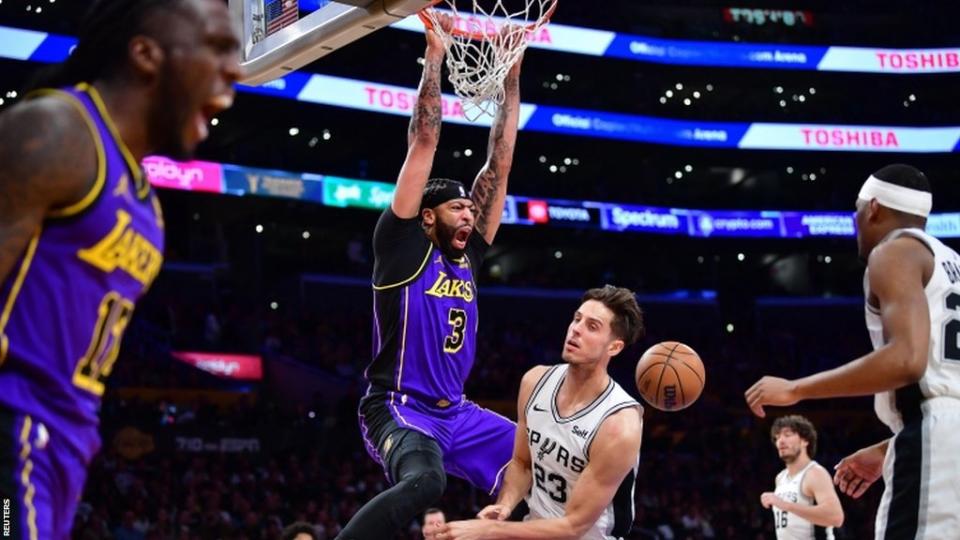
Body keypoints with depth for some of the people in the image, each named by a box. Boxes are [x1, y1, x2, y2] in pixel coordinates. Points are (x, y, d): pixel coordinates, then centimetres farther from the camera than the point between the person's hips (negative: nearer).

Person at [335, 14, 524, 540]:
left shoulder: (468, 257, 12)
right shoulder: (404, 247, -5)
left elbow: (498, 167, 13)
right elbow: (424, 144, -10)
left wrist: (511, 83, 12)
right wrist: (434, 59, -9)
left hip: (457, 413, 8)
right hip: (399, 409, -8)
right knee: (424, 481, -37)